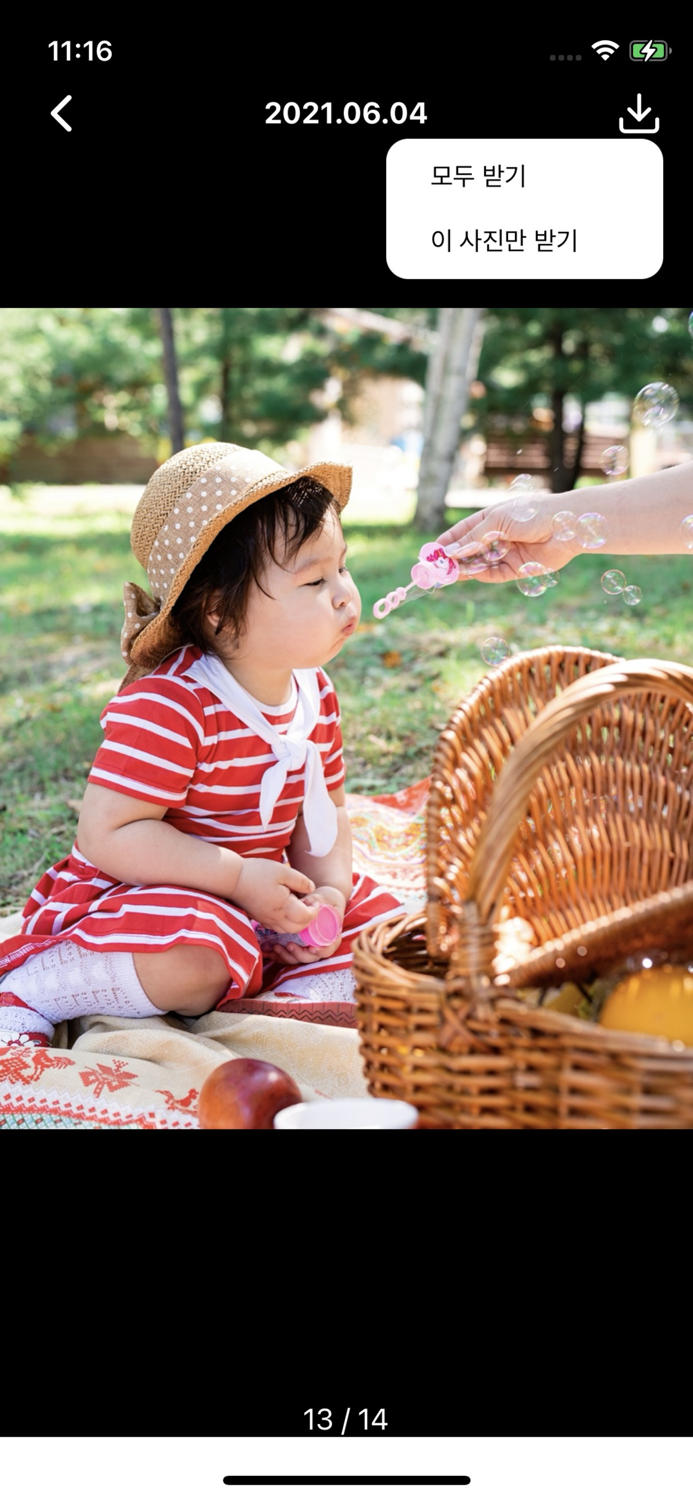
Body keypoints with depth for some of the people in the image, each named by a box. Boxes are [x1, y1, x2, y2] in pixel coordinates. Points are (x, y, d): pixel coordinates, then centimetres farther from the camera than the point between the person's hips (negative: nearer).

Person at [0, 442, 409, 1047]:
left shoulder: (315, 694, -1)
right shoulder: (167, 706, -26)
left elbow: (325, 811, 9)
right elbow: (107, 835, -29)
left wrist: (329, 890, -11)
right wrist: (240, 877, -30)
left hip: (260, 903, 8)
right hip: (136, 896, -7)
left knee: (383, 921, 3)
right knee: (197, 960, -36)